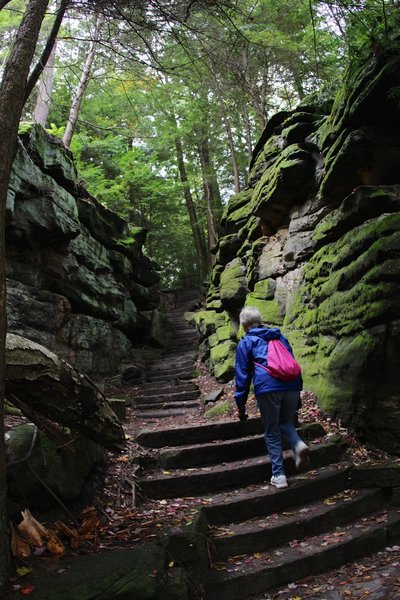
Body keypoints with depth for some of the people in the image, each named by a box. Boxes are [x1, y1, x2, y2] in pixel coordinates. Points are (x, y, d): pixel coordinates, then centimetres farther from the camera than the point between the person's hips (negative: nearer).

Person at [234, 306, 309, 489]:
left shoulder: (245, 342, 12)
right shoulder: (280, 336, 24)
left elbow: (242, 375, 7)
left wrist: (241, 405, 11)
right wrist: (298, 394, 30)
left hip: (267, 388, -4)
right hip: (292, 386, 4)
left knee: (272, 433, 11)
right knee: (286, 422, 25)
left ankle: (278, 475, 9)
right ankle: (298, 445, -4)